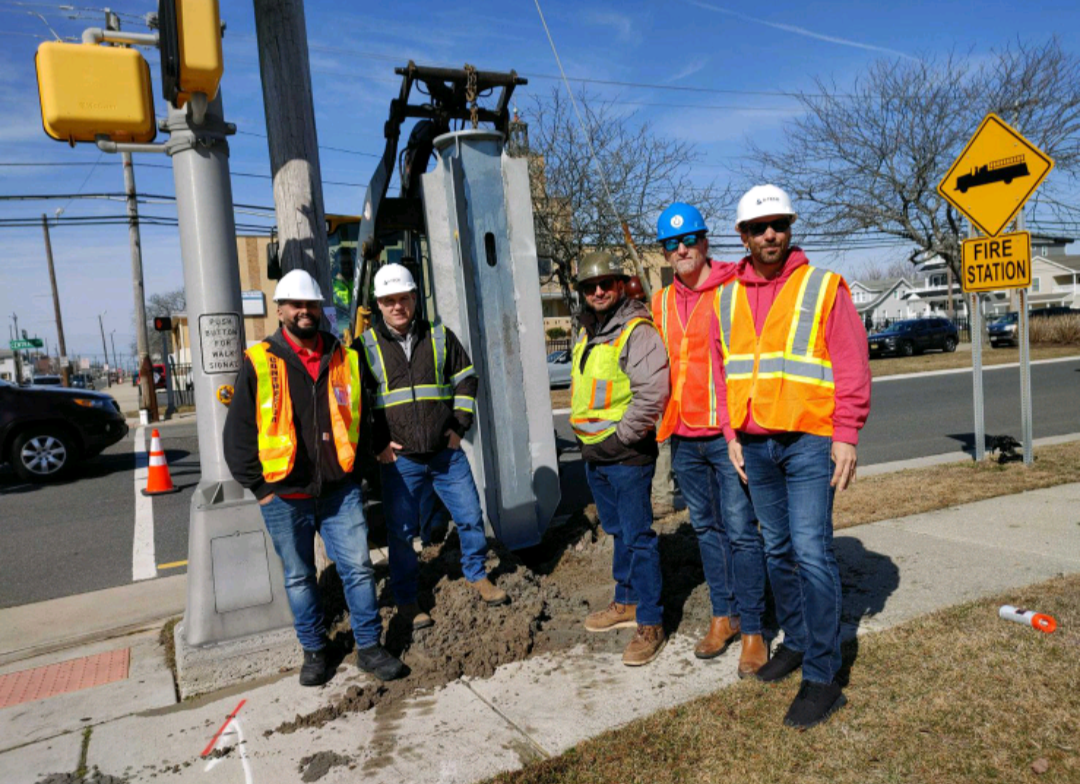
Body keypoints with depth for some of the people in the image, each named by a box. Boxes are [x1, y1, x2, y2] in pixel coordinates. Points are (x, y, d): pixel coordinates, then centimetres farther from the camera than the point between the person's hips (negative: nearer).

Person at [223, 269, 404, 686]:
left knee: (358, 567, 3)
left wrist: (356, 470, 11)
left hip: (339, 491, 2)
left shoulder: (345, 360, 6)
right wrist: (259, 487, -3)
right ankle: (315, 651, 28)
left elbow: (364, 417, 16)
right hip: (285, 496, -1)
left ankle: (369, 646, 18)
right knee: (299, 577, 12)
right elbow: (238, 431, 0)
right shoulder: (259, 364, -3)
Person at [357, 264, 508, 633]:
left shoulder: (439, 336, 6)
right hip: (399, 460, -2)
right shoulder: (366, 346, 0)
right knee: (401, 531, 6)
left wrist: (459, 425, 6)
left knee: (471, 517, 8)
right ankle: (406, 598, 23)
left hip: (447, 452, 2)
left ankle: (477, 574, 31)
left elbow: (466, 379, 14)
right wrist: (377, 443, -4)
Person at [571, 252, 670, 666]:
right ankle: (627, 602, 34)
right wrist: (586, 436, 15)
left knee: (638, 536, -2)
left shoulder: (637, 330, -15)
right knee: (618, 531, 19)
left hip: (626, 455, -9)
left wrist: (623, 437, -18)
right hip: (594, 453, 9)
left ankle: (650, 623, 8)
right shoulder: (587, 331, 14)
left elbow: (653, 392, -24)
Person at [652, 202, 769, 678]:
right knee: (706, 527, 14)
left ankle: (753, 631, 11)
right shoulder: (663, 303, 12)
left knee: (740, 530, -2)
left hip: (728, 433, -5)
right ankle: (723, 616, 27)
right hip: (684, 437, 6)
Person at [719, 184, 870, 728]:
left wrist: (847, 435, -12)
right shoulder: (729, 299, 10)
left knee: (811, 550, -8)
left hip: (809, 439, -4)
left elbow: (852, 366, -5)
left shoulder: (823, 286, -2)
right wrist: (733, 435, 8)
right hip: (755, 444, 5)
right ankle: (796, 641, 30)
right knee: (777, 549, 13)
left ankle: (822, 676, 2)